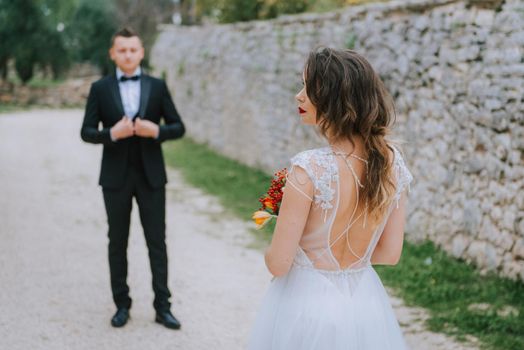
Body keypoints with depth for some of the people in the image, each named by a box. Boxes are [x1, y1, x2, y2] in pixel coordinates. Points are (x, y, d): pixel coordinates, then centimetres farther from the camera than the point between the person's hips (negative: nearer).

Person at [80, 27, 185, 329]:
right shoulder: (100, 89, 1)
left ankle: (163, 306, 11)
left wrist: (156, 130, -17)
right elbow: (87, 132, -1)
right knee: (118, 243, 8)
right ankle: (122, 304, 19)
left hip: (151, 175, 0)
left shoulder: (157, 87, 2)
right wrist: (112, 134, -19)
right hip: (116, 177, 0)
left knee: (157, 242, 3)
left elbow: (178, 128, 3)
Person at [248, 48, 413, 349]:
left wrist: (271, 253, 5)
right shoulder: (392, 161, -7)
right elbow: (390, 253, 2)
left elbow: (278, 264, -17)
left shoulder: (310, 168, -24)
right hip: (365, 304, 5)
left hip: (308, 304, -5)